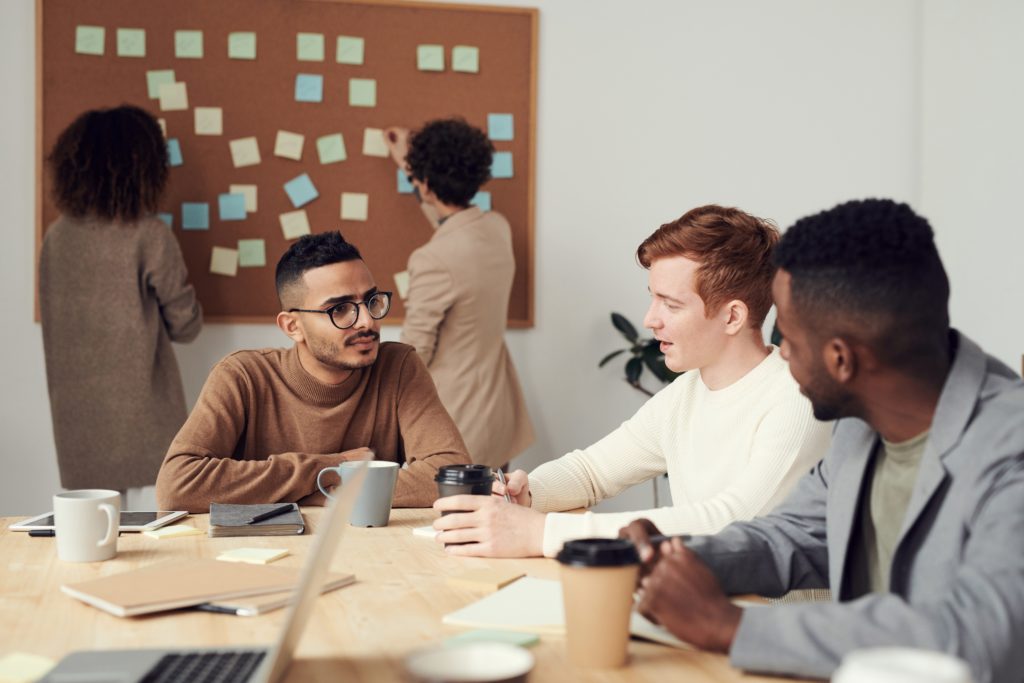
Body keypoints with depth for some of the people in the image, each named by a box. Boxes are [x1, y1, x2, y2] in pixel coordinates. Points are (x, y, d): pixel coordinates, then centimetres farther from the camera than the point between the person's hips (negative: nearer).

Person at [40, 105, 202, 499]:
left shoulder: (56, 237, 1)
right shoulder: (150, 237, -13)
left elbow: (53, 322, 10)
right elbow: (185, 327, -4)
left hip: (77, 416, 5)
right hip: (141, 417, -5)